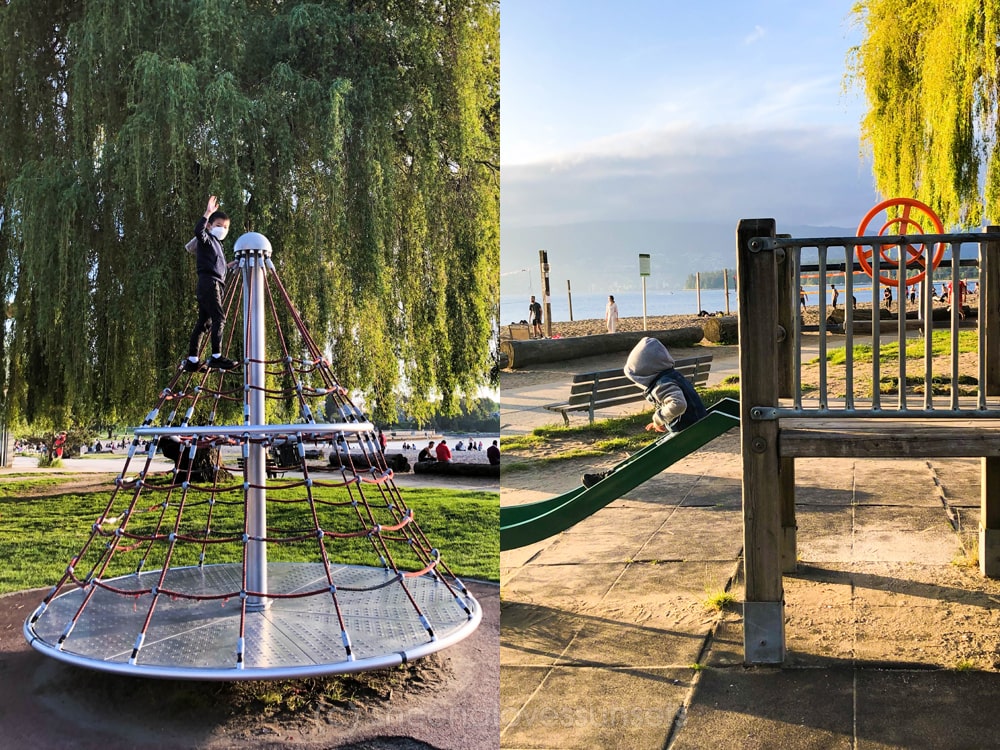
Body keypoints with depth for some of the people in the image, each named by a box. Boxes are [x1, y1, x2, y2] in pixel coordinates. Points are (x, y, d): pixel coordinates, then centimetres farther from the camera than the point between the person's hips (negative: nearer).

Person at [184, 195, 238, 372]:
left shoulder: (217, 244, 25)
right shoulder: (207, 239, 0)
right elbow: (198, 231, -24)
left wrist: (228, 266, 30)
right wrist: (207, 214, -28)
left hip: (214, 285, 9)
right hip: (208, 283, -9)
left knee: (204, 322, 7)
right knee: (219, 317, -18)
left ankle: (192, 361, 7)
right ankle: (216, 356, -24)